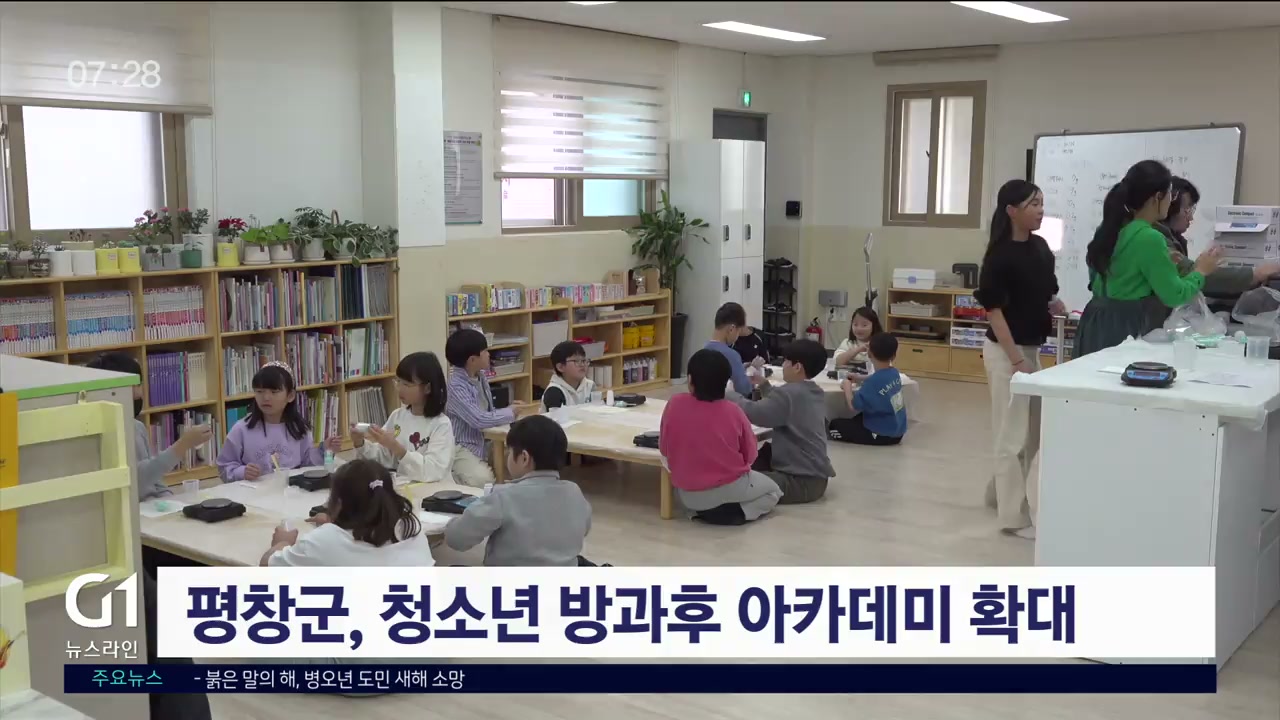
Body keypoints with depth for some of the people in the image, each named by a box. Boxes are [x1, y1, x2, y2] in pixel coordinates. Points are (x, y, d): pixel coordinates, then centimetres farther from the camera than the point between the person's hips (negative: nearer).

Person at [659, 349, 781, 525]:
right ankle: (734, 513, -1)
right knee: (772, 491, 25)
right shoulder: (733, 412, -13)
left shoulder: (674, 404, -11)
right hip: (729, 488, -3)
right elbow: (750, 455, 0)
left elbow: (663, 450, 1)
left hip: (687, 495, 3)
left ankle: (704, 510, 8)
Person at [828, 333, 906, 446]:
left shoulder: (874, 381, -25)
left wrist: (847, 387, -3)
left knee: (835, 425, 2)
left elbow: (854, 406, -19)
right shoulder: (894, 373, -1)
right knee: (857, 419, 32)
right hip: (897, 431, 8)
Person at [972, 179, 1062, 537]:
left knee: (1034, 432, 16)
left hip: (1032, 348, 8)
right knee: (1013, 435, -1)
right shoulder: (1000, 255, -16)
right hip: (1006, 351, -8)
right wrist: (1016, 359, -20)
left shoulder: (1040, 247, 6)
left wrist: (1055, 306, -4)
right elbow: (993, 309, -18)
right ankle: (1015, 517, 8)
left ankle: (998, 492, 34)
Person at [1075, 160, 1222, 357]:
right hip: (1125, 329, -9)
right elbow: (1174, 296, -12)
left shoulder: (1109, 228, 8)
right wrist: (1200, 271, 4)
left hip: (1099, 325, 9)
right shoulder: (1149, 238, -17)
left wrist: (1164, 262, 21)